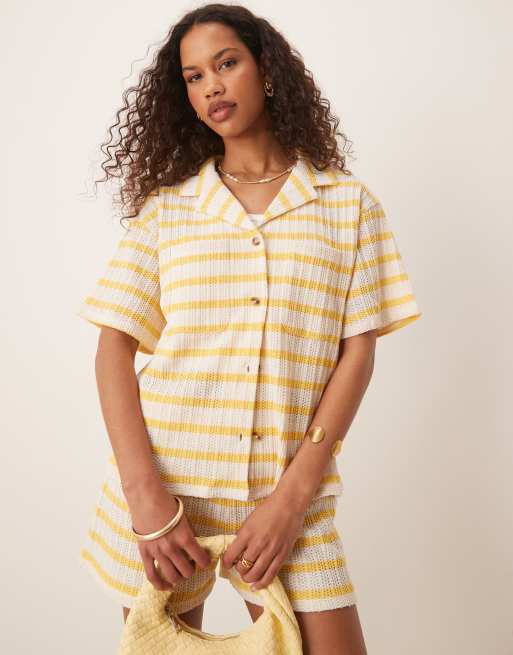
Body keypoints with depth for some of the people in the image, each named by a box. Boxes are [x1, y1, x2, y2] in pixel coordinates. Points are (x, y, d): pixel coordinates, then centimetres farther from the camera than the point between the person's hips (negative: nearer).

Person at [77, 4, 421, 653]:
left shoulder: (348, 203, 5)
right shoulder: (164, 205, 6)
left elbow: (357, 351, 0)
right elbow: (113, 349, 0)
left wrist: (294, 495, -10)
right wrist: (145, 495, -12)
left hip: (289, 488, 0)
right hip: (160, 484, 1)